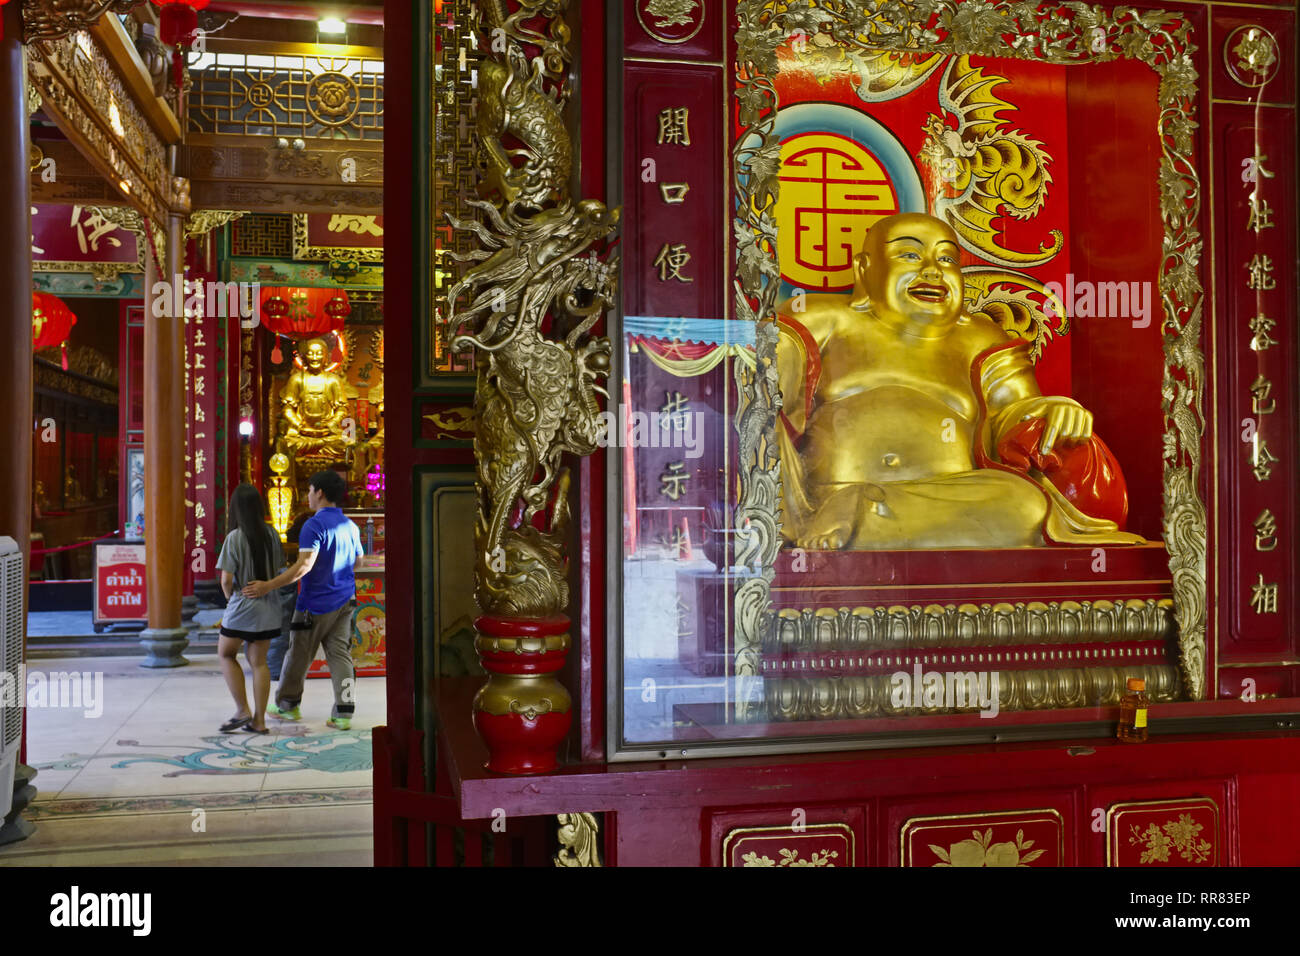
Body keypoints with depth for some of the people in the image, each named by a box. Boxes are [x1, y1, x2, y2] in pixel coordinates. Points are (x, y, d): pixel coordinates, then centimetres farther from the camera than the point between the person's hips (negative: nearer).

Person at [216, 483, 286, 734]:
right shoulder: (271, 534, -1)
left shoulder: (234, 538, -15)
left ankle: (243, 710, 7)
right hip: (269, 606, 5)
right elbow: (279, 568, 7)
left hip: (242, 606, -5)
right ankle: (259, 720, 12)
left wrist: (229, 596, 4)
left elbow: (226, 579, -15)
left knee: (226, 654, 15)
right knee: (258, 661, 12)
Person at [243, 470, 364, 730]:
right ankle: (344, 713, -2)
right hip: (345, 601, 6)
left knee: (298, 655, 10)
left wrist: (269, 585, -29)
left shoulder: (314, 525, -16)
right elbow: (358, 562, 21)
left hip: (316, 605, -6)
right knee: (340, 655, 4)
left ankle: (288, 704, 25)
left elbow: (305, 565, -27)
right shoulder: (350, 526, 8)